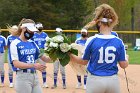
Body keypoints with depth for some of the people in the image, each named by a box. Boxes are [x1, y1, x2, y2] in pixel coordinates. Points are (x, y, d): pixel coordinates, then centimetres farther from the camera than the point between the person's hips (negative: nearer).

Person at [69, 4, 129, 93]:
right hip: (113, 81, 1)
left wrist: (71, 55, 17)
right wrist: (126, 58, 23)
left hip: (95, 80, -1)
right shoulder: (118, 42, -6)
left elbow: (84, 61, 2)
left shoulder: (92, 40, -9)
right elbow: (124, 65, 0)